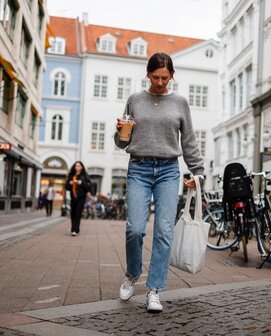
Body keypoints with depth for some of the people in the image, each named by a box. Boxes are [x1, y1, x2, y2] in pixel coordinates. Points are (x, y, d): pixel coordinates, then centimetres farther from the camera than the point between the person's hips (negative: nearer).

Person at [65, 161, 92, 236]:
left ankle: (75, 230, -14)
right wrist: (69, 183, -5)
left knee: (78, 213, -11)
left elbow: (89, 185, -5)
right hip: (73, 197, 4)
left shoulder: (85, 176, 2)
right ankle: (74, 229, 20)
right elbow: (67, 186, 16)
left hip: (81, 197, -4)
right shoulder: (71, 176, 14)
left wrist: (82, 183, -18)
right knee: (73, 213, 6)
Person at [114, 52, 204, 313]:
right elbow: (123, 143, 14)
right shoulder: (135, 101, 11)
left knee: (164, 231, -6)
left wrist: (197, 171, 9)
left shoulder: (180, 103, 11)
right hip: (138, 169, 0)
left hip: (168, 171, 1)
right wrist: (120, 132, -8)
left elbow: (189, 142, 14)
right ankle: (132, 275, 17)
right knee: (135, 229, -11)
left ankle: (154, 291, 3)